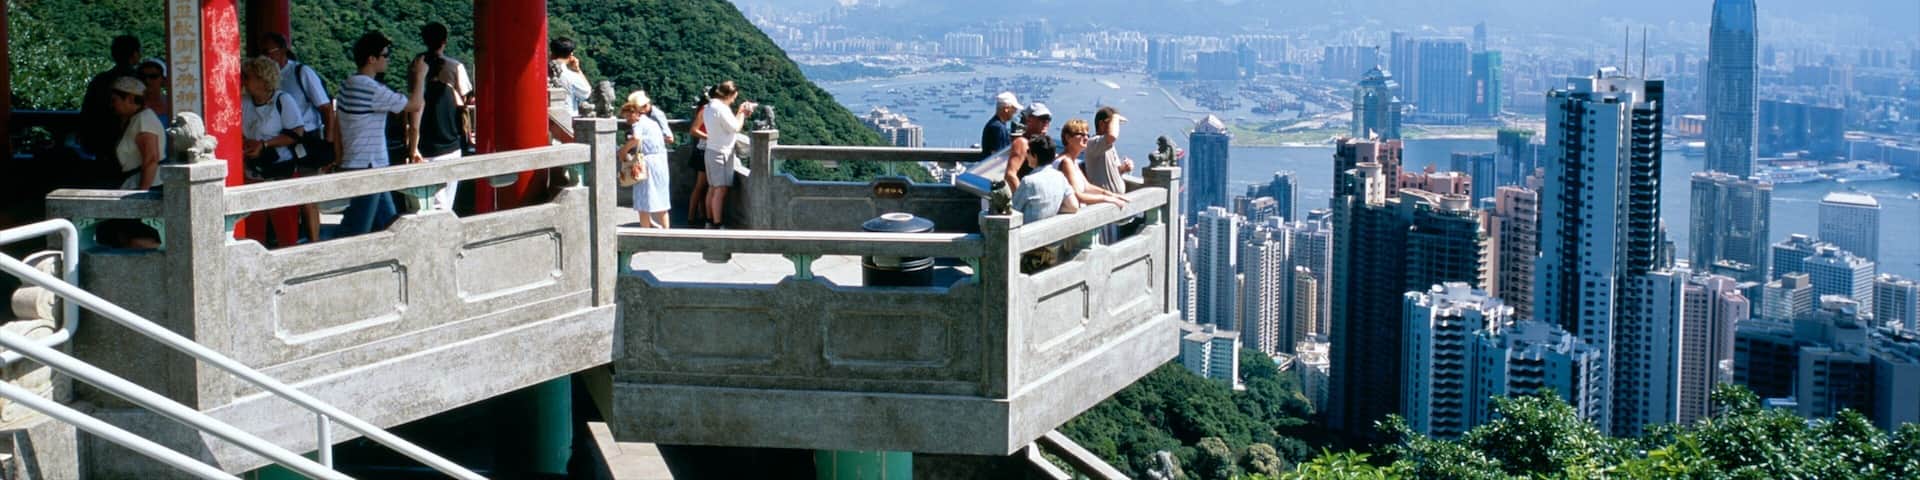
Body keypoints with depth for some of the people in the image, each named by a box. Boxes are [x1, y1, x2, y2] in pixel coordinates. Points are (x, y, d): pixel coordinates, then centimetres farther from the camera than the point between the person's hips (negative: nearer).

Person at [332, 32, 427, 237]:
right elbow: (415, 105, -17)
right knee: (356, 231, -7)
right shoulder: (371, 89, -19)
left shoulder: (350, 84, 10)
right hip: (365, 169, -10)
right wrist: (420, 76, -2)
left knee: (387, 224, 15)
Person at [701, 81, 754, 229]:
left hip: (711, 150, 10)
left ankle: (710, 222, 17)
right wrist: (742, 113, 0)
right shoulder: (721, 108, -18)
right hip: (721, 152, -10)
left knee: (712, 188, 13)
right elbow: (735, 128, -13)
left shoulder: (709, 107, 12)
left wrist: (740, 112, 12)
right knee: (721, 189, -8)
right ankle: (717, 225, -9)